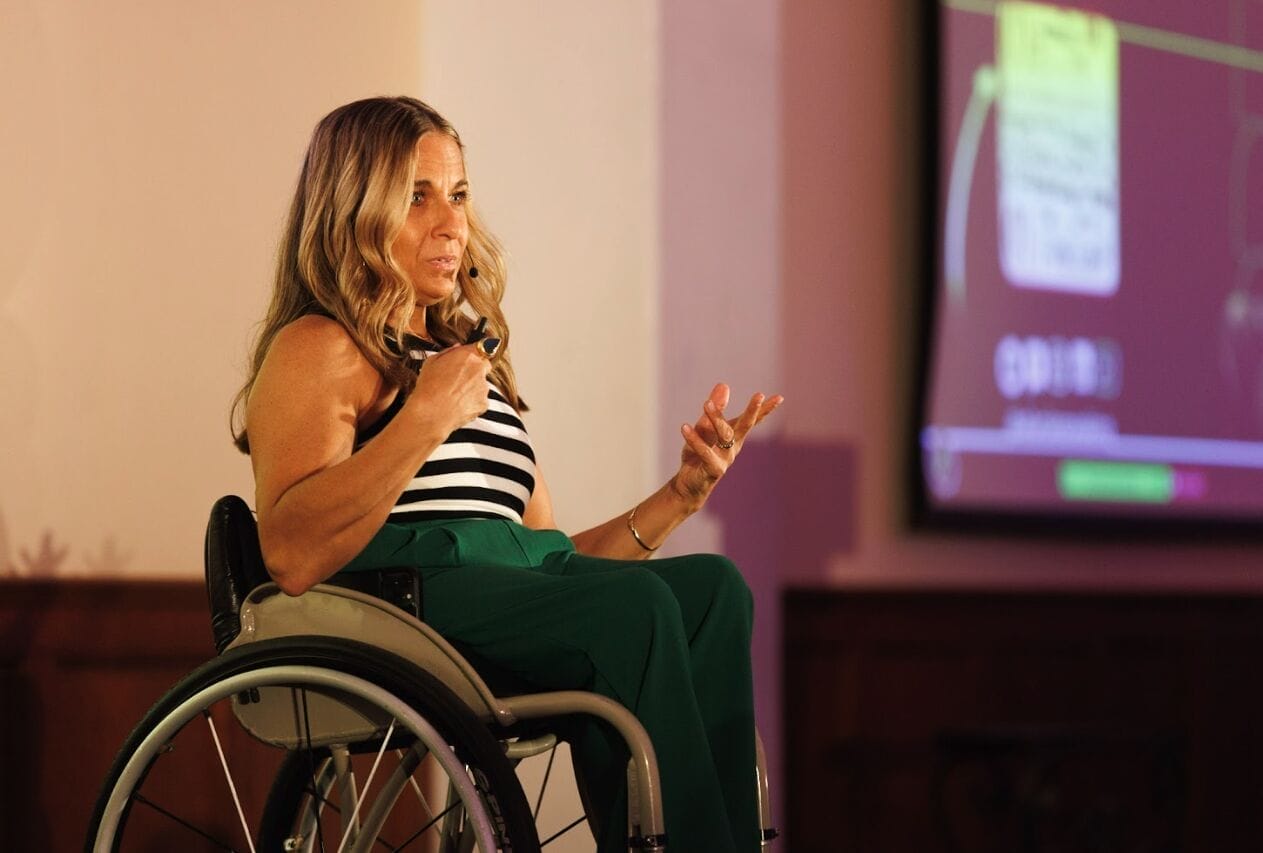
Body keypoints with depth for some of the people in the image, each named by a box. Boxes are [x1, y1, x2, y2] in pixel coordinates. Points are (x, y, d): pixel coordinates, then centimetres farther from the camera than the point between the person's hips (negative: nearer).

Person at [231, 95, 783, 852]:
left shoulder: (471, 361, 31)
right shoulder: (319, 350, 6)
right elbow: (291, 557, -12)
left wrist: (681, 494, 13)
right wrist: (424, 421, -16)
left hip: (519, 603, 7)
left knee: (710, 586, -21)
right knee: (634, 604, -30)